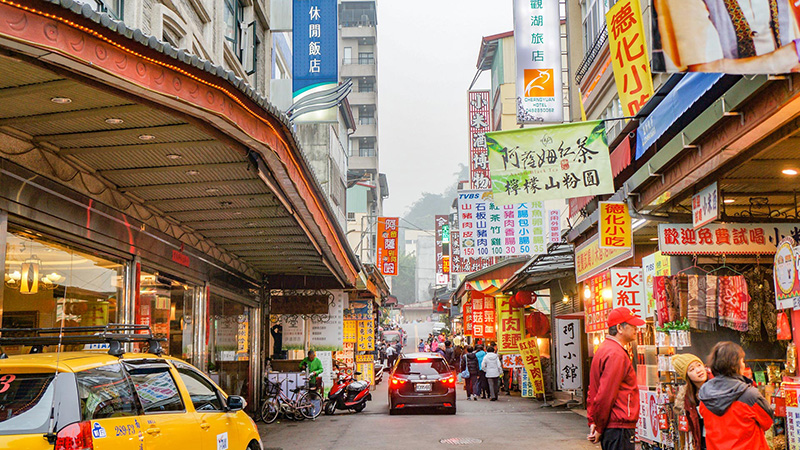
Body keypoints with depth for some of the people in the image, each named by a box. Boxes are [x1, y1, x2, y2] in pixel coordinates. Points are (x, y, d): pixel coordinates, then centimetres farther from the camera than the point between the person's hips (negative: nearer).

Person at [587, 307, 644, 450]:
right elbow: (606, 395, -20)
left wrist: (593, 422, 14)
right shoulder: (616, 354, -15)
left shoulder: (604, 349, 17)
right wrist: (599, 428, -11)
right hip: (619, 427, -10)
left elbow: (593, 391, 18)